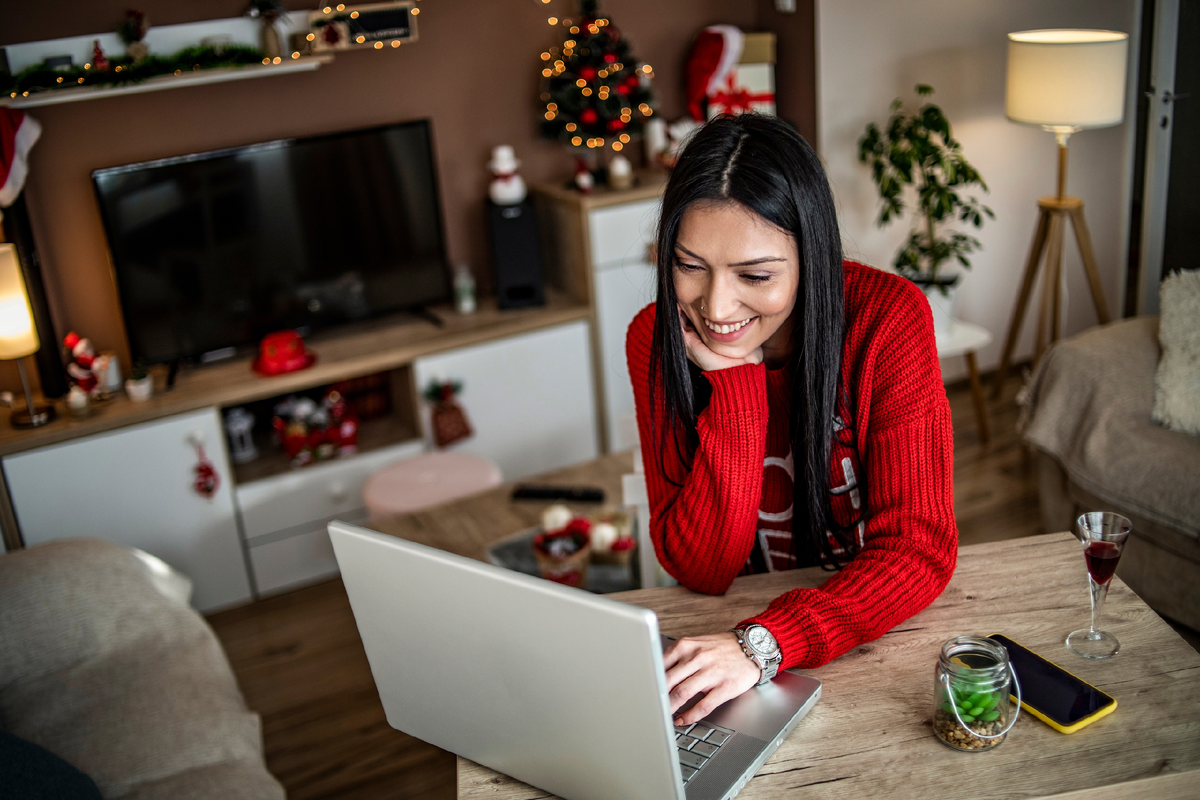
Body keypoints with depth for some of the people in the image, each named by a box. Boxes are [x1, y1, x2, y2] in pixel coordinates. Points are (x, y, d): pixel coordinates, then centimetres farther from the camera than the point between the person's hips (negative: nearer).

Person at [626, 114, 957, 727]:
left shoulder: (889, 317, -17)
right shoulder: (655, 338, -12)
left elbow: (919, 548, -19)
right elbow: (700, 571, -16)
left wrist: (764, 644, -34)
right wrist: (735, 383, -25)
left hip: (880, 627, 0)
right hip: (735, 620, 0)